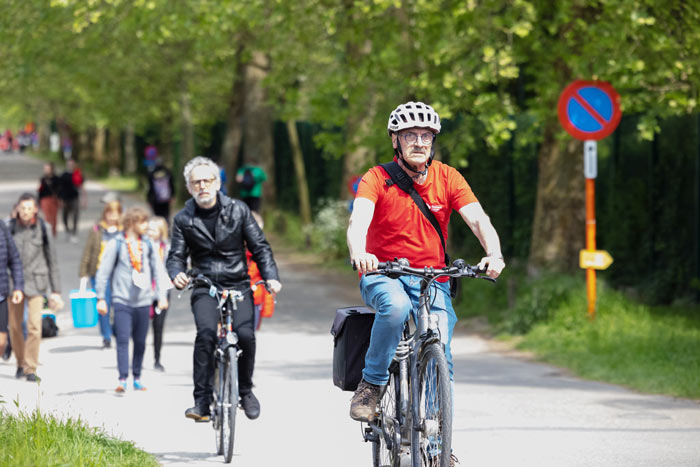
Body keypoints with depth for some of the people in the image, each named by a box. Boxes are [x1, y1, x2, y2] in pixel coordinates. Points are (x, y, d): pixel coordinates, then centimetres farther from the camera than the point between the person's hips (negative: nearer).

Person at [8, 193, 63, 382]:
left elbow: (52, 260, 5)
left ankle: (31, 368, -4)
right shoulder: (11, 228, 1)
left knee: (34, 326, -10)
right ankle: (21, 363, 26)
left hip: (36, 282, -2)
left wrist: (55, 290, 5)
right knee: (15, 325, 6)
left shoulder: (42, 229, -2)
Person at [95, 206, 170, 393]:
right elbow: (103, 271, 1)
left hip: (143, 301, 4)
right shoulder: (116, 244, -2)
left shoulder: (148, 244, 8)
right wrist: (101, 298, -1)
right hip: (122, 301, -4)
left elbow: (158, 270, 15)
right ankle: (122, 379, -14)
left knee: (140, 342, 8)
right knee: (123, 339, -12)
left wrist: (162, 295, 9)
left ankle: (137, 378, 19)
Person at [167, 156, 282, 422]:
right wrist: (177, 274, -22)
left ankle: (245, 390, 3)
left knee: (245, 334, -23)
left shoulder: (238, 210, 2)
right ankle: (201, 400, -24)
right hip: (204, 288, 0)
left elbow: (260, 247, 5)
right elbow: (176, 256, 2)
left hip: (238, 285, 0)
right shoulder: (183, 220, 3)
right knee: (206, 333, -28)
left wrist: (271, 276, -10)